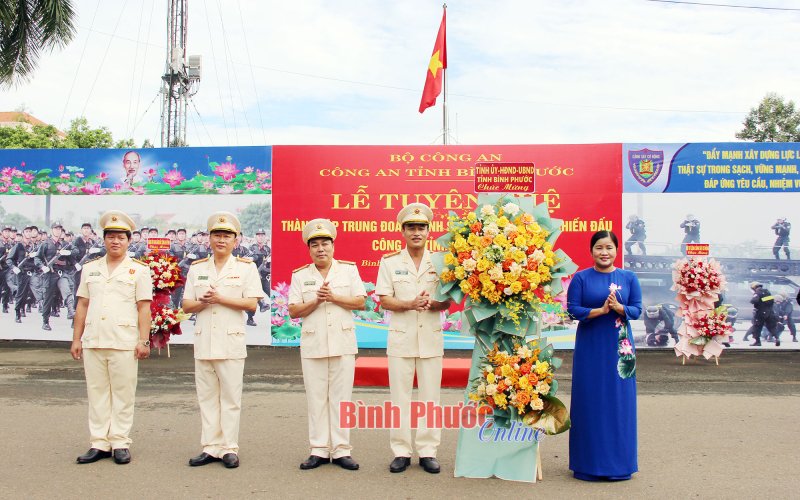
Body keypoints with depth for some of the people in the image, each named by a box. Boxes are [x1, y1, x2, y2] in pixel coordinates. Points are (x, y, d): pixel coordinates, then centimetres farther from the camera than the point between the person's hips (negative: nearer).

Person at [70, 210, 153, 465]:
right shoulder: (90, 269, 14)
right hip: (93, 341, 4)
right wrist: (76, 339, 10)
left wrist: (144, 341, -8)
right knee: (97, 393, 6)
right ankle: (99, 443, 13)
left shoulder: (139, 271, 3)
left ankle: (120, 443, 8)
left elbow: (144, 308, -1)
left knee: (123, 394, 1)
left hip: (124, 343, -3)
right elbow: (82, 306, 14)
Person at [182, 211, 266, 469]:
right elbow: (186, 305, 11)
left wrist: (220, 298, -12)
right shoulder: (197, 268, 14)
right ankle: (211, 447, 13)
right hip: (203, 342, 4)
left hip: (231, 342, -3)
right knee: (207, 397, 6)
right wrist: (204, 302, -10)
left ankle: (230, 448, 5)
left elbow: (251, 303, -6)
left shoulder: (246, 267, 3)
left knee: (230, 398, -1)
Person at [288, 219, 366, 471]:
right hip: (312, 345, 1)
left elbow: (360, 301, -1)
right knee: (316, 398, 3)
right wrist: (316, 301, -13)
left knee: (341, 397, 1)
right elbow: (293, 311, 2)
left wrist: (333, 297, -12)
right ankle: (319, 450, 11)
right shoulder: (300, 275, 7)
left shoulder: (349, 269, 6)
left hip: (343, 344, -1)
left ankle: (341, 450, 7)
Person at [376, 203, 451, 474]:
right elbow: (384, 300, -1)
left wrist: (431, 303, -17)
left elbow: (447, 302, 5)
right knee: (400, 397, 2)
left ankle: (428, 451, 13)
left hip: (431, 337, 1)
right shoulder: (390, 262, 4)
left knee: (430, 396, 4)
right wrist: (410, 303, -19)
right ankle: (401, 452, 11)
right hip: (400, 338, -1)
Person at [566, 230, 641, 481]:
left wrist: (619, 307, -18)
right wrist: (600, 310, -17)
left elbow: (637, 309, 2)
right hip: (590, 347, -1)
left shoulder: (629, 278, 6)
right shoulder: (581, 278, 1)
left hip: (619, 347, 2)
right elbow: (572, 309, -5)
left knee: (619, 402, 4)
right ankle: (589, 463, 11)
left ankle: (618, 462, 17)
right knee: (589, 401, 1)